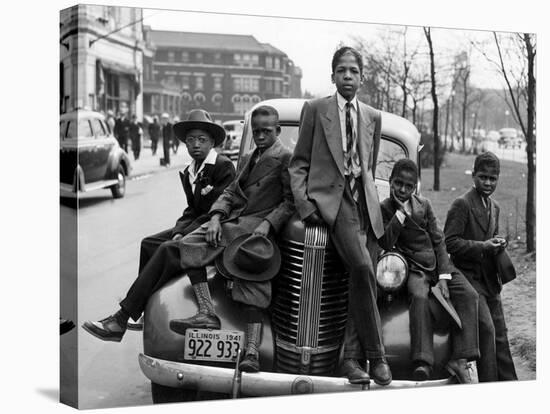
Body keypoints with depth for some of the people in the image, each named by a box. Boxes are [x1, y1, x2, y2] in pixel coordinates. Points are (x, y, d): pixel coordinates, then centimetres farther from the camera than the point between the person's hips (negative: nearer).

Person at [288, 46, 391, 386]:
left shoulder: (372, 117, 19)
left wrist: (371, 200, 13)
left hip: (365, 202, 5)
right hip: (329, 197, -5)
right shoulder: (315, 109, 8)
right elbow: (299, 163, 6)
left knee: (364, 277, -6)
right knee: (362, 267, -24)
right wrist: (304, 203, -7)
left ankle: (351, 358, 2)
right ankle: (376, 355, -14)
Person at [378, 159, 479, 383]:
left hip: (438, 263, 4)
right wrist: (402, 212, -16)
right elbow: (386, 243, -14)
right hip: (414, 267, -4)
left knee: (468, 295, -19)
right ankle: (423, 362, -42)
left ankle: (459, 359, -25)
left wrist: (443, 276, -6)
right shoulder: (384, 209, 1)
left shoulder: (424, 204, 9)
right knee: (419, 297, -35)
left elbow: (438, 240, 5)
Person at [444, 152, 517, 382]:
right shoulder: (462, 204, -11)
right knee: (486, 329, -15)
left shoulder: (494, 207, 15)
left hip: (490, 280, 8)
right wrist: (483, 247, -21)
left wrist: (498, 244, 4)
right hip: (469, 278, -8)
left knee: (500, 334, 11)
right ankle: (489, 384, -7)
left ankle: (508, 383, 18)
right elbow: (449, 242, -16)